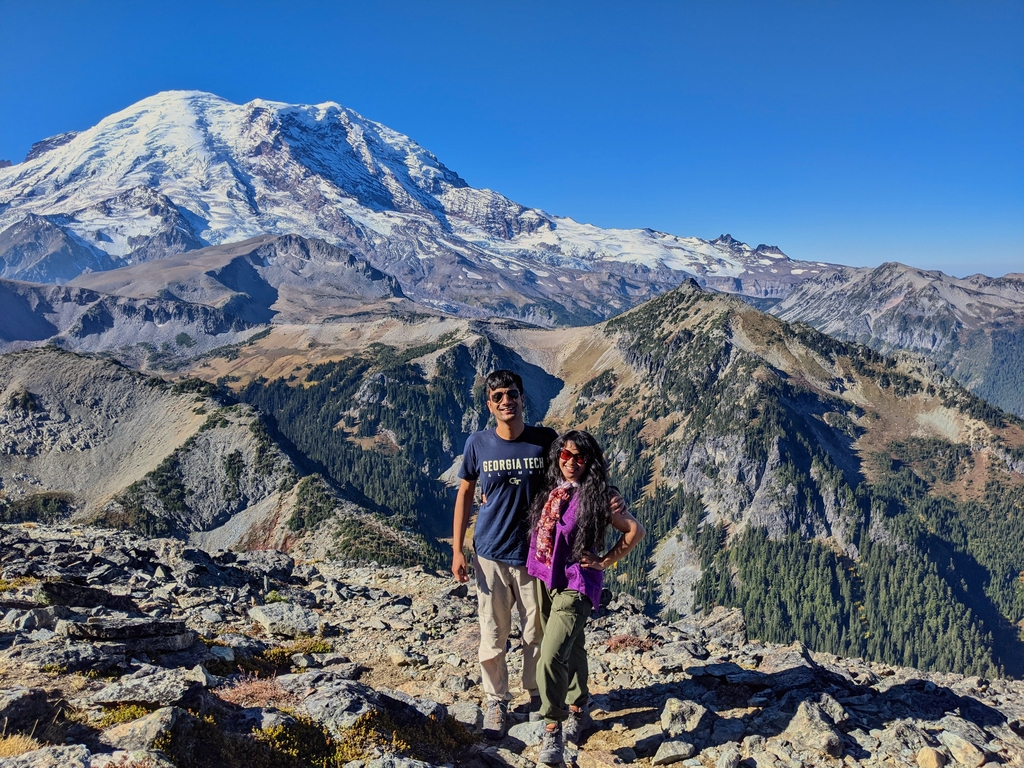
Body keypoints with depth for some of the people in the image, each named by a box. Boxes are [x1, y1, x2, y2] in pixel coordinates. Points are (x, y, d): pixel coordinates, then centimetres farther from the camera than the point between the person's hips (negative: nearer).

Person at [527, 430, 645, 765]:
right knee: (570, 650, 21)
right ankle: (578, 708, 40)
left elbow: (636, 530, -7)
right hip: (545, 581, 6)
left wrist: (605, 561, -6)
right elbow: (536, 528, 26)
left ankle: (553, 729, 3)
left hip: (575, 586, -5)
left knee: (552, 657, -14)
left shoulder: (596, 497, -11)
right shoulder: (548, 490, 4)